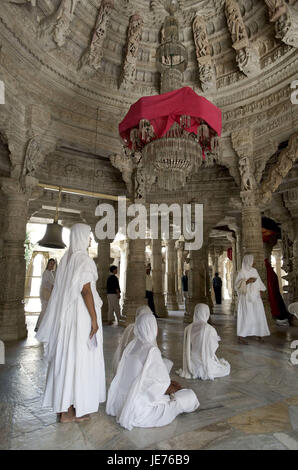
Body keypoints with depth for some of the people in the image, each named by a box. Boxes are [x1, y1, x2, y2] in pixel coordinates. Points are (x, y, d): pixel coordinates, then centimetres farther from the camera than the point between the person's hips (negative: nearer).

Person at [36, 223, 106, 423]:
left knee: (65, 357, 16)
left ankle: (62, 404, 30)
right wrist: (94, 319, -18)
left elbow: (62, 288, 13)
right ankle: (70, 410, 13)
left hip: (66, 313, 9)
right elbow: (86, 290, -22)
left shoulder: (67, 257, 9)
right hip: (82, 315, -9)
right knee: (78, 359, 1)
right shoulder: (83, 259, -16)